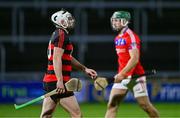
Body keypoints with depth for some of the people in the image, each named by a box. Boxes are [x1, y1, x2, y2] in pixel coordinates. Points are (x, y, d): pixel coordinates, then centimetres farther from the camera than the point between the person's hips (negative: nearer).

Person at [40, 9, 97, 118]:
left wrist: (84, 69, 35)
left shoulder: (57, 35, 20)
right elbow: (57, 59, -20)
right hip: (58, 82, -10)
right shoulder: (61, 35, -10)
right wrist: (60, 80, -26)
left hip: (49, 81, 10)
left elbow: (68, 58, 31)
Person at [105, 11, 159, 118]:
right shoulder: (118, 38, 13)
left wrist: (122, 74, -29)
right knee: (112, 104, -3)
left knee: (145, 105, -1)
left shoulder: (131, 37, -14)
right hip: (122, 76, 8)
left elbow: (134, 59, -22)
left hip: (135, 76, -8)